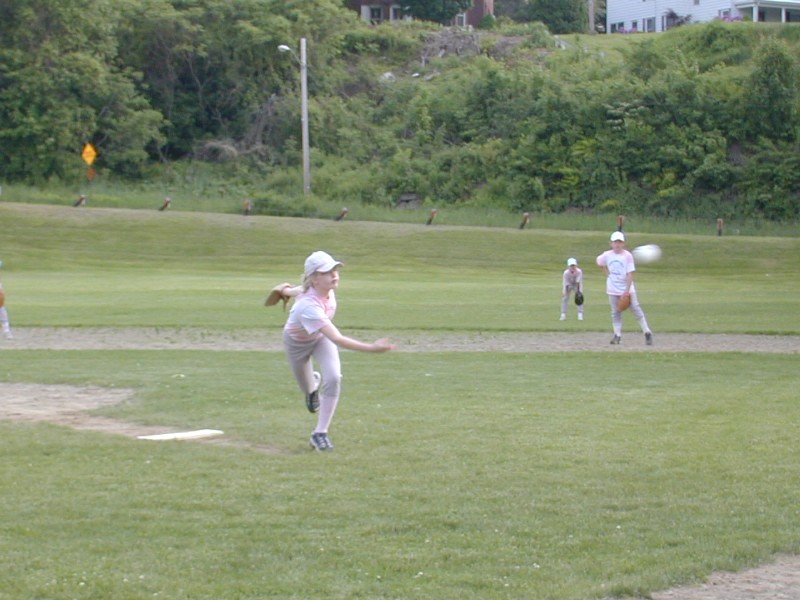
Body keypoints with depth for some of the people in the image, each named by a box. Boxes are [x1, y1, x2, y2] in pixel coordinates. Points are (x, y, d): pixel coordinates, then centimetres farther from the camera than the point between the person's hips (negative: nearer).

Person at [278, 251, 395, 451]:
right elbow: (338, 340, -55)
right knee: (308, 389, 15)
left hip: (321, 336, 4)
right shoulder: (309, 307, -47)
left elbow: (306, 289, -1)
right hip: (298, 342, -4)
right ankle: (314, 384, 56)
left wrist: (290, 290, 22)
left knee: (333, 378, -20)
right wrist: (372, 348, -65)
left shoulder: (327, 289, -26)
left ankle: (320, 433, -8)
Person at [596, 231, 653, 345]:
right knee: (615, 312, 5)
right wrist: (607, 274, 7)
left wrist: (627, 291, -21)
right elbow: (599, 262, 18)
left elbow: (630, 274, -15)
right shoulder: (607, 255, -4)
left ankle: (647, 333, -1)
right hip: (613, 289, 3)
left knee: (636, 309, -4)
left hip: (627, 289, -3)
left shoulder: (628, 256, -13)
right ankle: (617, 335, 10)